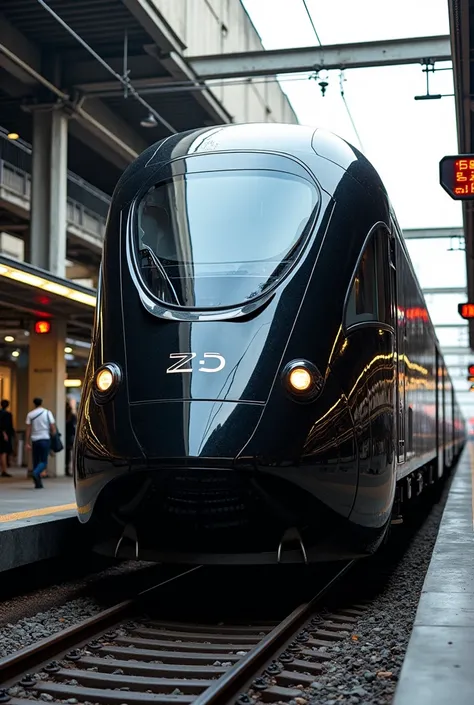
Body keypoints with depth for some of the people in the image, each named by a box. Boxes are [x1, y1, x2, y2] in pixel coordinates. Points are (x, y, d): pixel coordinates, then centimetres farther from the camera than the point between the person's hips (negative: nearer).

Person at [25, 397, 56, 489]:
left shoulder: (30, 414, 5)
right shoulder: (47, 413, 0)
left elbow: (28, 429, 1)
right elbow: (53, 427, -3)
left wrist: (27, 443, 3)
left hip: (35, 440, 2)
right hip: (45, 439, -2)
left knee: (36, 461, 9)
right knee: (44, 461, 2)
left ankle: (38, 483, 7)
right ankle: (36, 473, -27)